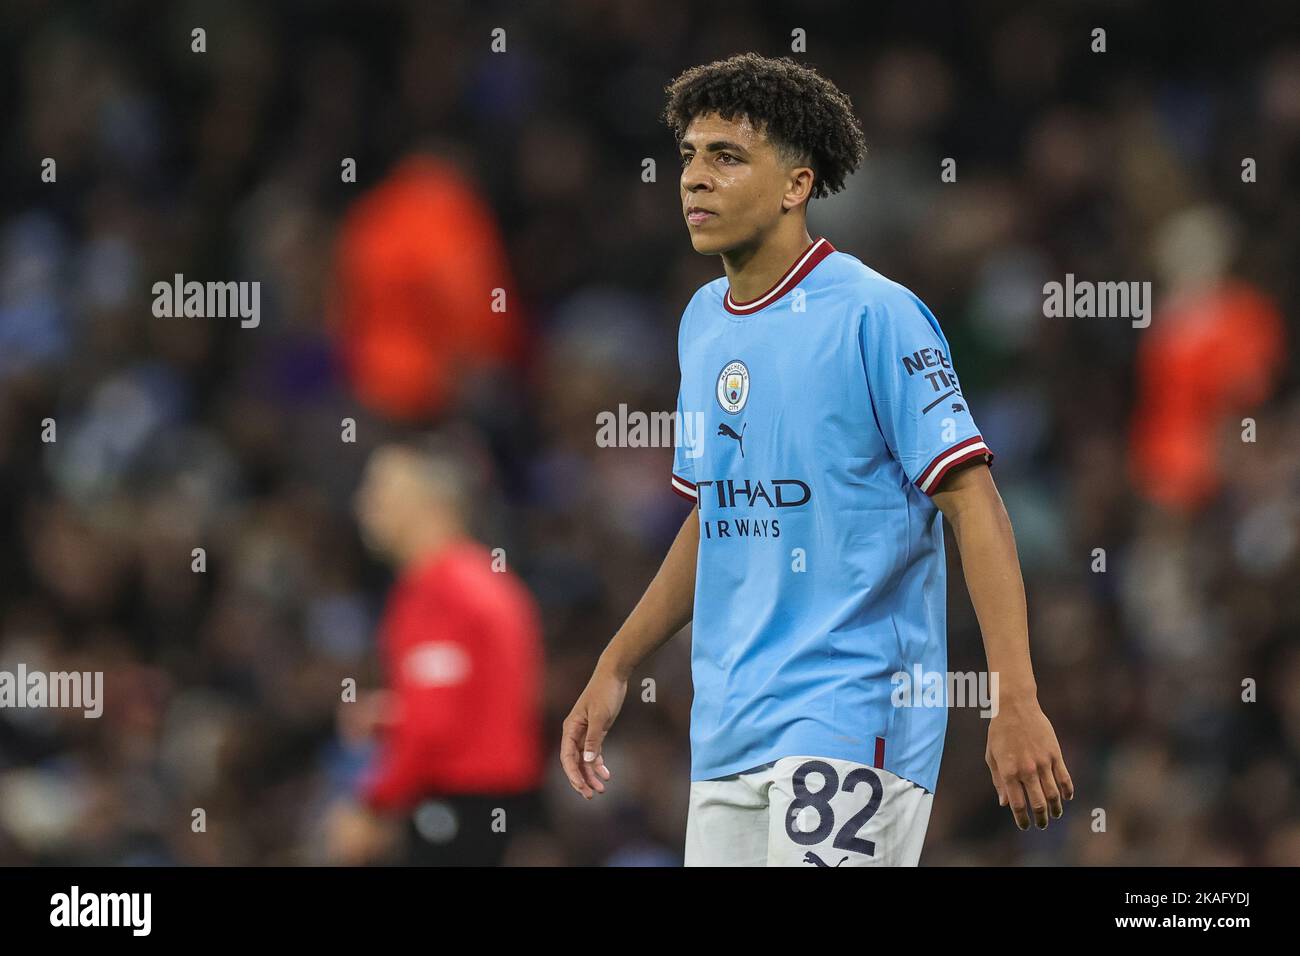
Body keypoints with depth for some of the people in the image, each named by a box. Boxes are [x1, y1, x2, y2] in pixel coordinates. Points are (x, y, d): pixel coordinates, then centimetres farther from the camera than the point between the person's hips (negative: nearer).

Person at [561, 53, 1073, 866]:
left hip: (852, 714, -8)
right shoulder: (703, 322, 13)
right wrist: (615, 670, 19)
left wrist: (1017, 703, -22)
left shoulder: (873, 316, -10)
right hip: (728, 729, 8)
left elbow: (973, 504, -14)